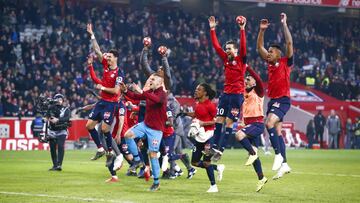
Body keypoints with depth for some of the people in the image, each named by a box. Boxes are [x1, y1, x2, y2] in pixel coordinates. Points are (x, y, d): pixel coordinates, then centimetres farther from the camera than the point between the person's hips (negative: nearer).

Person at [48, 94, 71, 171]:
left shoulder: (66, 109, 1)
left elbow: (67, 118, -15)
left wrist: (57, 120, -28)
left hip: (62, 131, -2)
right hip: (52, 131, 2)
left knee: (60, 146, -17)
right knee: (52, 148, 4)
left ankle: (59, 165, -22)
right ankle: (54, 165, 17)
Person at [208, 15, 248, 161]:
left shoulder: (241, 60, -2)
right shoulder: (226, 59, 12)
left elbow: (243, 46, -16)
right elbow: (216, 46, 12)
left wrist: (242, 29, -24)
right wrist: (212, 29, 7)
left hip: (237, 95, -6)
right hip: (226, 93, 6)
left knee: (229, 122, -5)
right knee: (219, 120, 1)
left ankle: (221, 149, -6)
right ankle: (214, 147, 2)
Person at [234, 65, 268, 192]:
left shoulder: (258, 91, -4)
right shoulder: (245, 93, 15)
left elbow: (258, 79, -21)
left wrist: (246, 67, -23)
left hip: (257, 124, -8)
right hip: (249, 124, 8)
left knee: (239, 135, -31)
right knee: (253, 152, 8)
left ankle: (253, 153, -14)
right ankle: (261, 178, 15)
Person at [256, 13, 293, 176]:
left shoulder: (286, 62, -4)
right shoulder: (270, 63, 12)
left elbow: (289, 43, -15)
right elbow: (259, 47, 14)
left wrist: (284, 24, -14)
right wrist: (262, 30, 5)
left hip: (283, 100, -8)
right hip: (272, 100, 8)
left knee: (269, 123, -25)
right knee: (277, 131, 6)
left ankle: (278, 154, -17)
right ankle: (284, 164, 9)